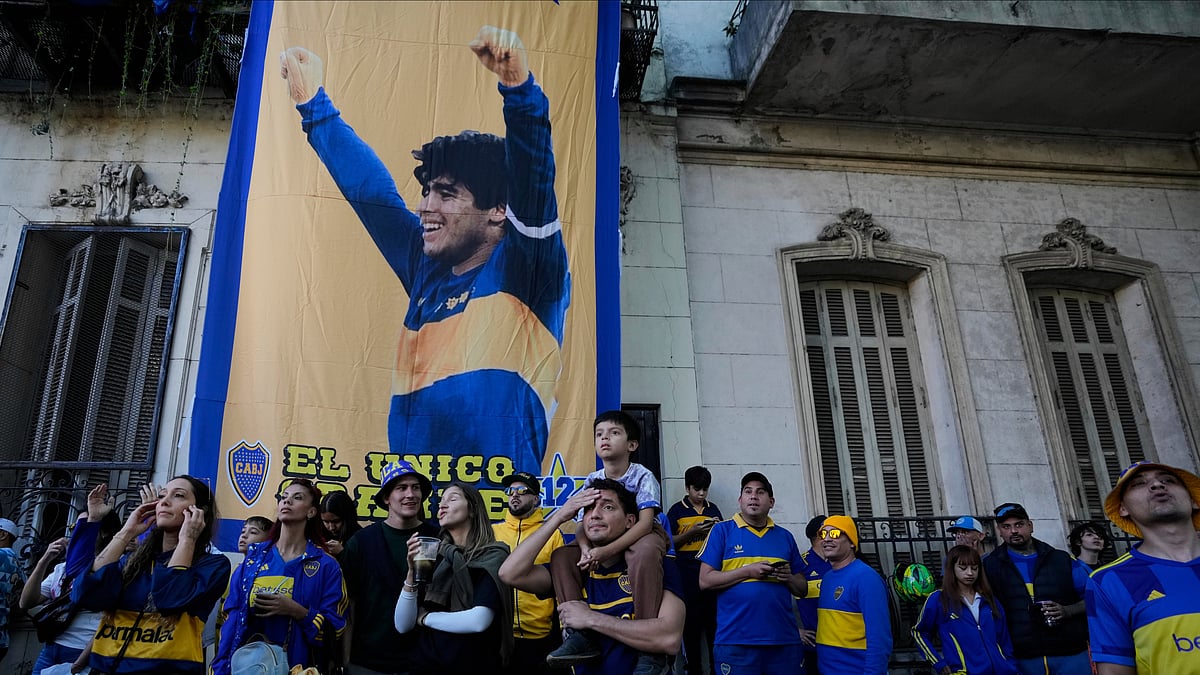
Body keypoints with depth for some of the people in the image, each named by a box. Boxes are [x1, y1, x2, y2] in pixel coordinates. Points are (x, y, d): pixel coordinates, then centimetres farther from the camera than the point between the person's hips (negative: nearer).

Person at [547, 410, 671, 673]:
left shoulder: (642, 476, -15)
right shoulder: (592, 481, 0)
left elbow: (645, 523, -26)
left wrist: (608, 550, -37)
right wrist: (586, 550, -28)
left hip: (640, 536, -5)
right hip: (602, 541, 6)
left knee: (645, 551, -41)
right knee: (561, 556, -14)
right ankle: (579, 634, -18)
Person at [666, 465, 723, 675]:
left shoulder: (713, 509, 12)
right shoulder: (677, 510, 2)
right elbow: (669, 542, 0)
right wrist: (692, 532, -13)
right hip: (687, 577, -2)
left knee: (714, 620, 1)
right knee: (691, 622, 2)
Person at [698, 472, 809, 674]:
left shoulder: (785, 536, 13)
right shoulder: (722, 530, 1)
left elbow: (802, 588, 16)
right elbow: (705, 581, -5)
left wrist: (788, 578, -6)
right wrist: (748, 571, -13)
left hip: (784, 640, 4)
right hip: (736, 642, -4)